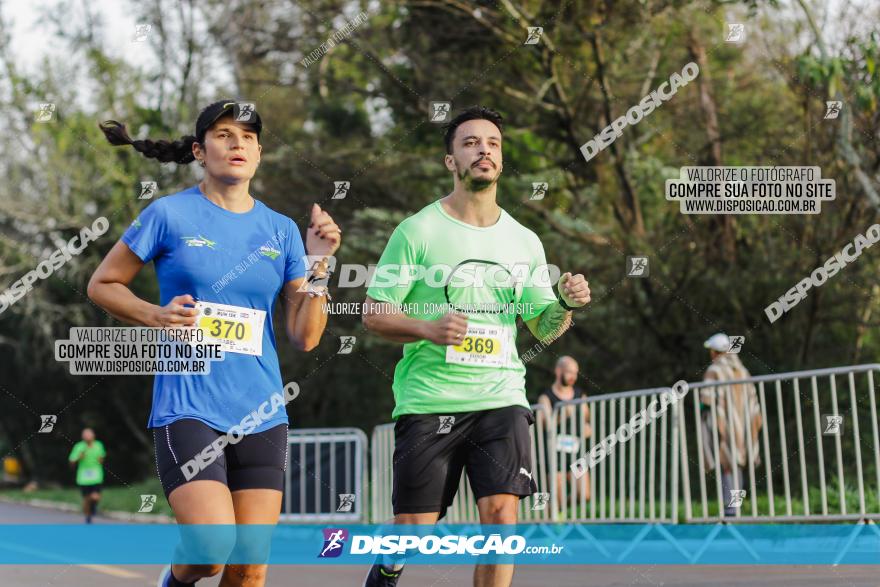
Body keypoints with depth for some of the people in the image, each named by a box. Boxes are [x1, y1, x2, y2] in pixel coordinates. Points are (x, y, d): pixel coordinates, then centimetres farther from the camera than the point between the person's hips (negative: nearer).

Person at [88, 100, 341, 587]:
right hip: (188, 409, -4)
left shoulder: (282, 231, 9)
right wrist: (157, 316, -9)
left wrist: (318, 264, -5)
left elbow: (304, 337, 7)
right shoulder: (170, 214, -1)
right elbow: (102, 284, 8)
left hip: (261, 414, 4)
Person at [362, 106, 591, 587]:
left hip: (500, 397, 3)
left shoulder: (524, 241, 10)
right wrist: (429, 328, -20)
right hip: (428, 399, -2)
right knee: (414, 531, 1)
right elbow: (374, 314, -2)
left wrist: (566, 304, -6)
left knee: (501, 511, -15)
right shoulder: (418, 231, -2)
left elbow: (544, 329, 16)